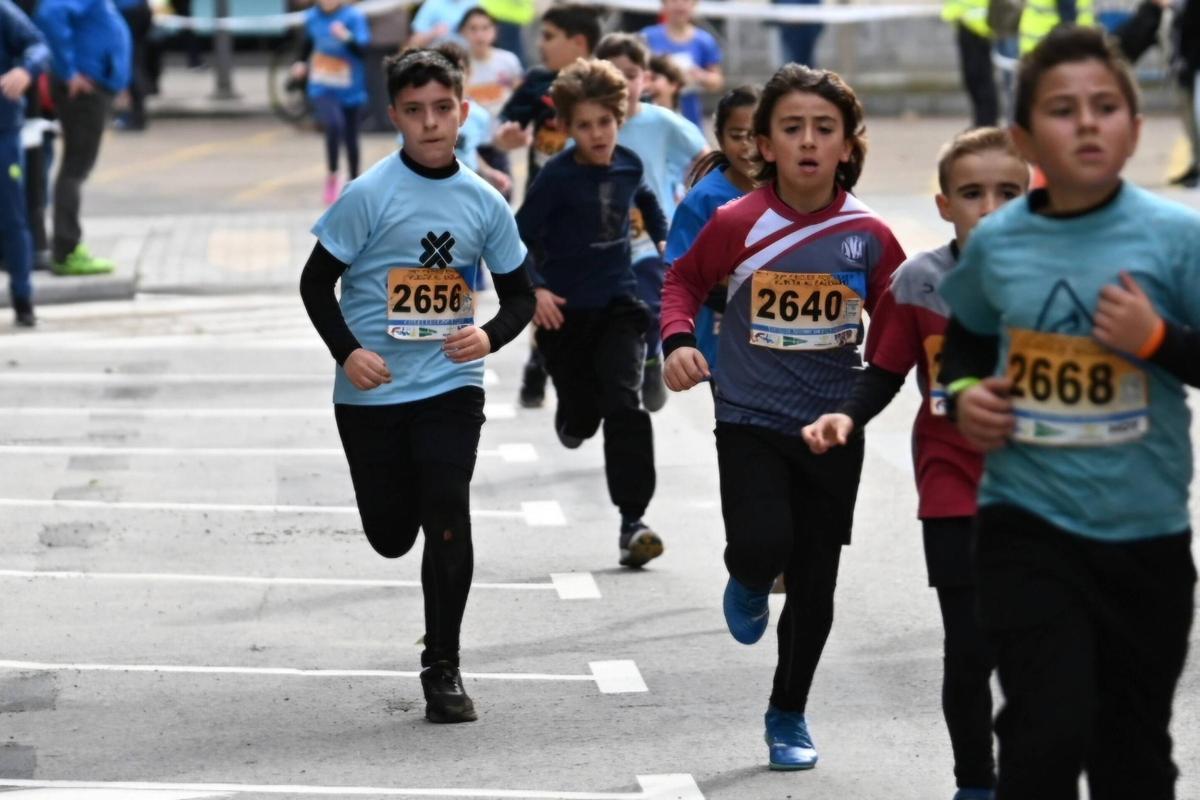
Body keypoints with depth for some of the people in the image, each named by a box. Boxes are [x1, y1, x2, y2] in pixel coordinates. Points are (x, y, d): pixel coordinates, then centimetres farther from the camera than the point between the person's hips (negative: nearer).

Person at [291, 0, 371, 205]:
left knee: (350, 138, 10)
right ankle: (332, 177, -9)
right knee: (334, 126, -26)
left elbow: (361, 49, -22)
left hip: (349, 90, 0)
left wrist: (346, 37, -41)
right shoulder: (312, 17, 1)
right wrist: (302, 63, 6)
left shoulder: (354, 16, -11)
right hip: (323, 88, 1)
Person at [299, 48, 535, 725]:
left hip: (451, 387, 1)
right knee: (391, 536, 8)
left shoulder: (485, 203, 0)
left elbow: (520, 293, 10)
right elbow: (317, 281, -4)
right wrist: (347, 351, -17)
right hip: (372, 391, -1)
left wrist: (490, 335, -11)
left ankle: (443, 668, 3)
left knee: (448, 522, -11)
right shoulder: (369, 195, -9)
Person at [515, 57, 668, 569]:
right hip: (565, 312, -2)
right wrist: (533, 290, -26)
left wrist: (665, 242, 15)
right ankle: (571, 416, 51)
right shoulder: (558, 176, -14)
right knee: (583, 415, 9)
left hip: (618, 306, 2)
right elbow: (519, 236, -14)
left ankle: (632, 521, -15)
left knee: (625, 405, -15)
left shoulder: (628, 165, 0)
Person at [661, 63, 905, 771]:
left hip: (834, 428, 2)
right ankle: (750, 583, 17)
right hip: (751, 421, -2)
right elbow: (686, 279, 7)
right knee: (762, 545, -23)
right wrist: (679, 339, -10)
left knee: (815, 581, 10)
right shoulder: (736, 224, -10)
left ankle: (789, 714, 30)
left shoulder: (869, 236, -6)